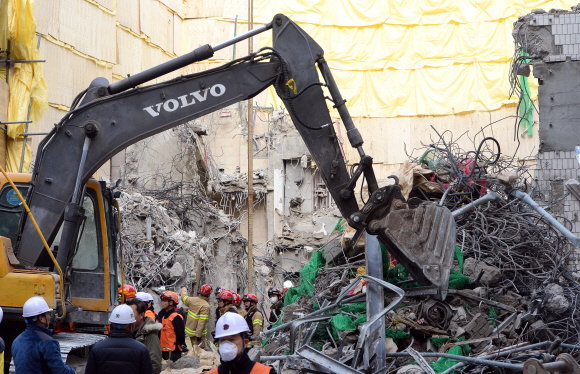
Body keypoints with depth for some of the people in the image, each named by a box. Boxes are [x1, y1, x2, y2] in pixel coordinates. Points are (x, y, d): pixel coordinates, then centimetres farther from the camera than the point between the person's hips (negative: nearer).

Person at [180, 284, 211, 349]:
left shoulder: (192, 300, -2)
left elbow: (184, 297, 21)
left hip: (190, 330, 8)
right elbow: (202, 322, -27)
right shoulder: (205, 306, -23)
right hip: (198, 331, -8)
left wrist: (184, 288, 42)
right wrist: (199, 335, -24)